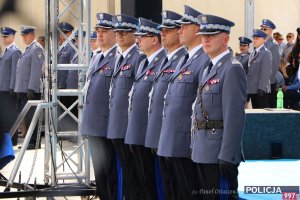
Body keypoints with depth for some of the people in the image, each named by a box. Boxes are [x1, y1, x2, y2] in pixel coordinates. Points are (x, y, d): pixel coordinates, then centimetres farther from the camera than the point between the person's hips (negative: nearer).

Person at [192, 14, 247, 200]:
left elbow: (235, 117, -20)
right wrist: (197, 146, 14)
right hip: (203, 152, 9)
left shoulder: (232, 69, -13)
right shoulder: (207, 69, 16)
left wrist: (227, 157, -23)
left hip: (220, 152, -9)